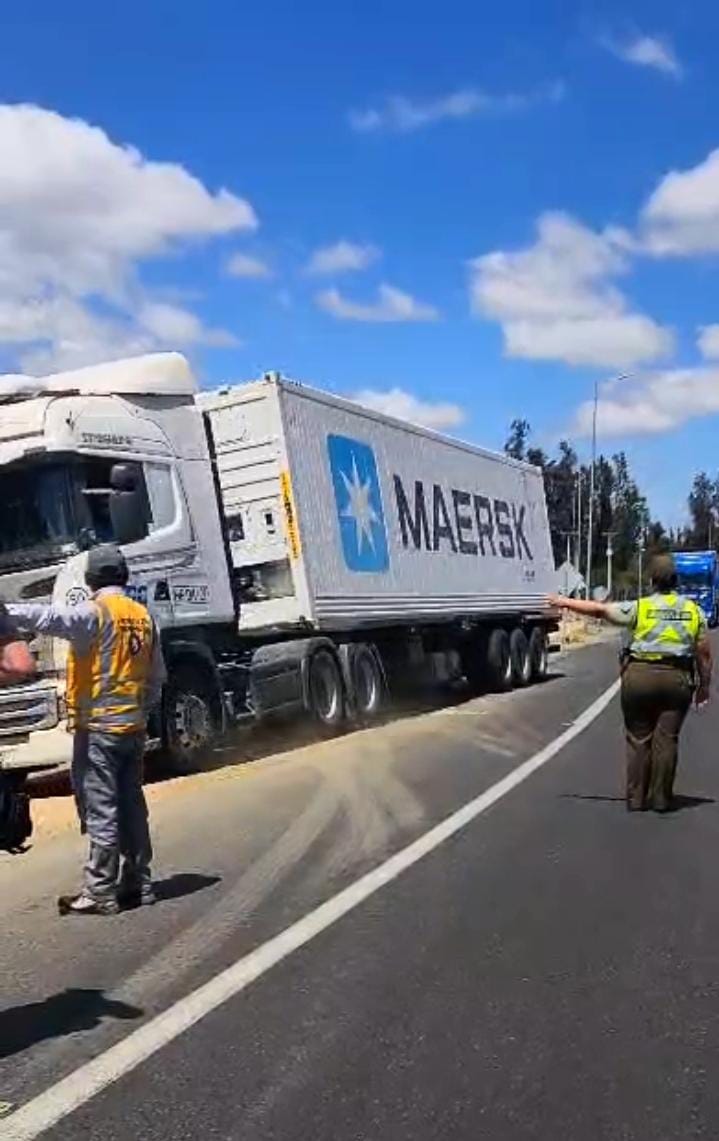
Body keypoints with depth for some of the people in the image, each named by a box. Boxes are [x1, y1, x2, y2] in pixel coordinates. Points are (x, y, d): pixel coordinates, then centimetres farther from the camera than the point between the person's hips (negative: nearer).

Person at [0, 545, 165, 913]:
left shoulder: (94, 613, -10)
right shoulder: (143, 617, 11)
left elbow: (52, 618, -29)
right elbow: (157, 677, 16)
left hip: (97, 726, -7)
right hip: (133, 727, 7)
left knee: (100, 811, -4)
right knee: (132, 807, 13)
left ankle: (99, 893, -1)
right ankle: (138, 883, 20)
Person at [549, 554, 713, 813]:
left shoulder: (639, 608, -4)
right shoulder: (693, 610, 5)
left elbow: (598, 609, -2)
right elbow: (704, 654, 6)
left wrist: (563, 602, 8)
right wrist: (704, 686, 16)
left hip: (639, 677, -2)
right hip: (677, 678, 2)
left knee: (639, 739, 7)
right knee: (666, 739, 5)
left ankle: (636, 798, 10)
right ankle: (661, 799, 8)